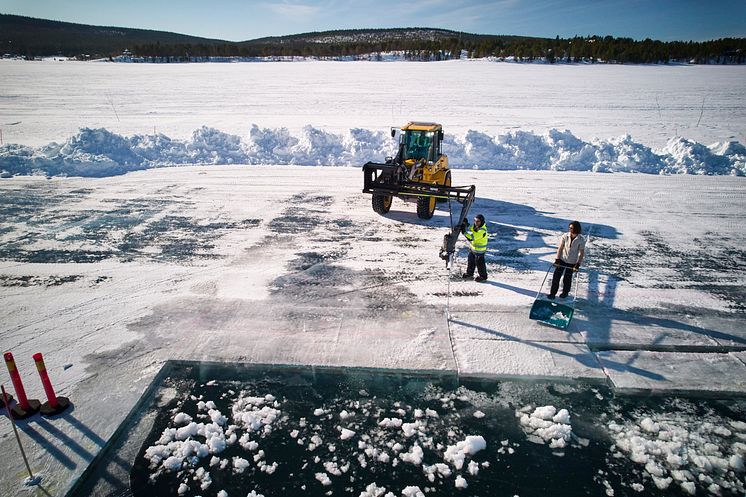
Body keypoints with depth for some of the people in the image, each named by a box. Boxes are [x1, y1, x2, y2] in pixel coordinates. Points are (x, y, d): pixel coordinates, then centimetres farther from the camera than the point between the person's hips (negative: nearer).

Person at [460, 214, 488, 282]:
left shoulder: (482, 231, -29)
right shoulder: (474, 227, -2)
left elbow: (472, 237, -34)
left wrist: (464, 231, -37)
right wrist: (465, 223, -9)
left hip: (479, 250, -9)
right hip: (472, 248, 9)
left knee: (480, 263, 5)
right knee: (471, 261, 22)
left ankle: (483, 276, 22)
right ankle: (469, 273, 40)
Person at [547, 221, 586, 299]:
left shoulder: (581, 240, -15)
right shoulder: (565, 236, -10)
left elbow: (582, 253, -9)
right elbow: (560, 248, -5)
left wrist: (578, 264, -13)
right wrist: (557, 259, -10)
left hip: (572, 263, -2)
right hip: (562, 260, 2)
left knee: (567, 278, 12)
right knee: (556, 276, 1)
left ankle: (565, 292, 35)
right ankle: (552, 293, 11)